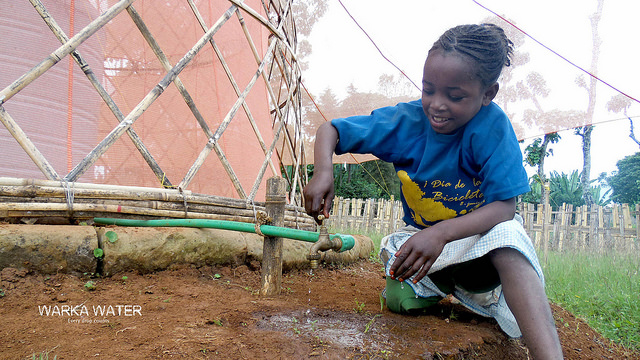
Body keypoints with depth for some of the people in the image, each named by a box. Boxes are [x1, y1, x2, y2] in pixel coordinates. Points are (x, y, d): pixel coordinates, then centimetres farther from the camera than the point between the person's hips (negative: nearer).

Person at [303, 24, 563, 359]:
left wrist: (442, 232, -44)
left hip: (478, 232, -4)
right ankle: (447, 282, 16)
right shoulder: (407, 120, -16)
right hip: (422, 233, 4)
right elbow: (329, 129, -11)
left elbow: (504, 206, -27)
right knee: (399, 299, -16)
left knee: (506, 237, -37)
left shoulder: (492, 124, -24)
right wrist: (323, 172, -34)